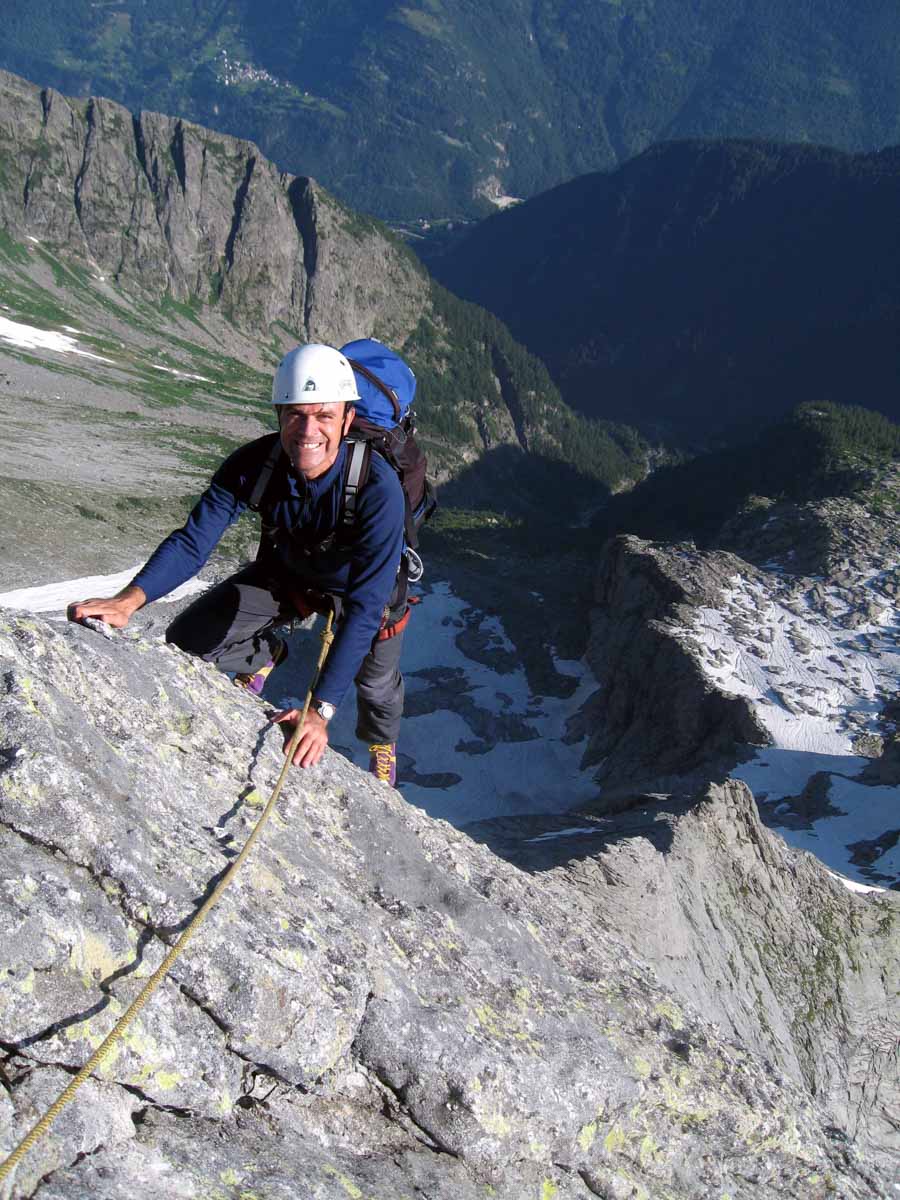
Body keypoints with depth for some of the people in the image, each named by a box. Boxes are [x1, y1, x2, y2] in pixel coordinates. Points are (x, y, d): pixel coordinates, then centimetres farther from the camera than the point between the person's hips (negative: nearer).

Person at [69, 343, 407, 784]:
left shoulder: (377, 487, -42)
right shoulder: (254, 463, -31)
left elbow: (364, 606, -43)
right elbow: (194, 540, -28)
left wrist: (321, 710, -49)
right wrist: (130, 599, -47)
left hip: (362, 584, -2)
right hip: (285, 573, 3)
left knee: (376, 683, 17)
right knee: (187, 640, -8)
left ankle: (383, 744, 56)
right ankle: (263, 655, 28)